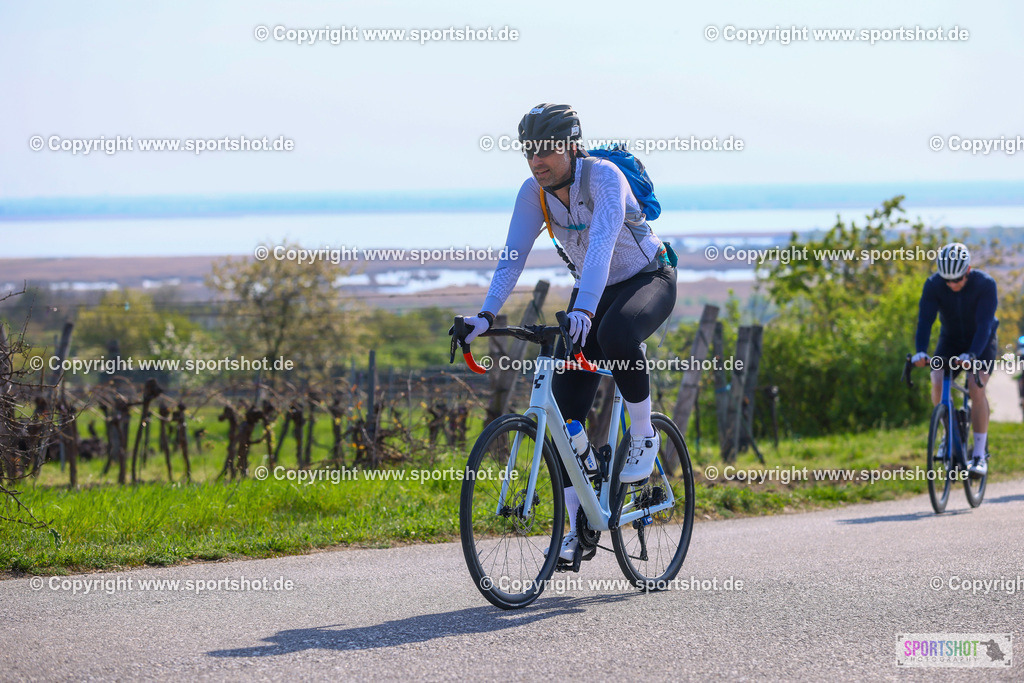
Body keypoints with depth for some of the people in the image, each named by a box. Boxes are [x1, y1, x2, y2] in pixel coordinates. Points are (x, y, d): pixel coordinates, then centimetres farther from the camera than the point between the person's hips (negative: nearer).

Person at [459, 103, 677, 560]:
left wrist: (584, 309, -54)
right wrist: (486, 316, -31)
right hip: (593, 290, 6)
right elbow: (512, 256, -17)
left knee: (616, 333, -41)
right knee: (564, 406, -8)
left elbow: (601, 244, -41)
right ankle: (578, 526, -1)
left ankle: (643, 435, -16)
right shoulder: (533, 193, -11)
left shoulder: (604, 176, -27)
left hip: (649, 279, -5)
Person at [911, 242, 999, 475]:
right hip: (950, 340, 3)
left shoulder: (985, 284, -27)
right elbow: (925, 320, -26)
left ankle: (979, 454, -15)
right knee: (937, 384, -20)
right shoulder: (933, 285, -21)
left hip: (980, 342, -3)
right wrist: (921, 352, -43)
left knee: (976, 388, -22)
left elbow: (984, 324, -34)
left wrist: (972, 355, -49)